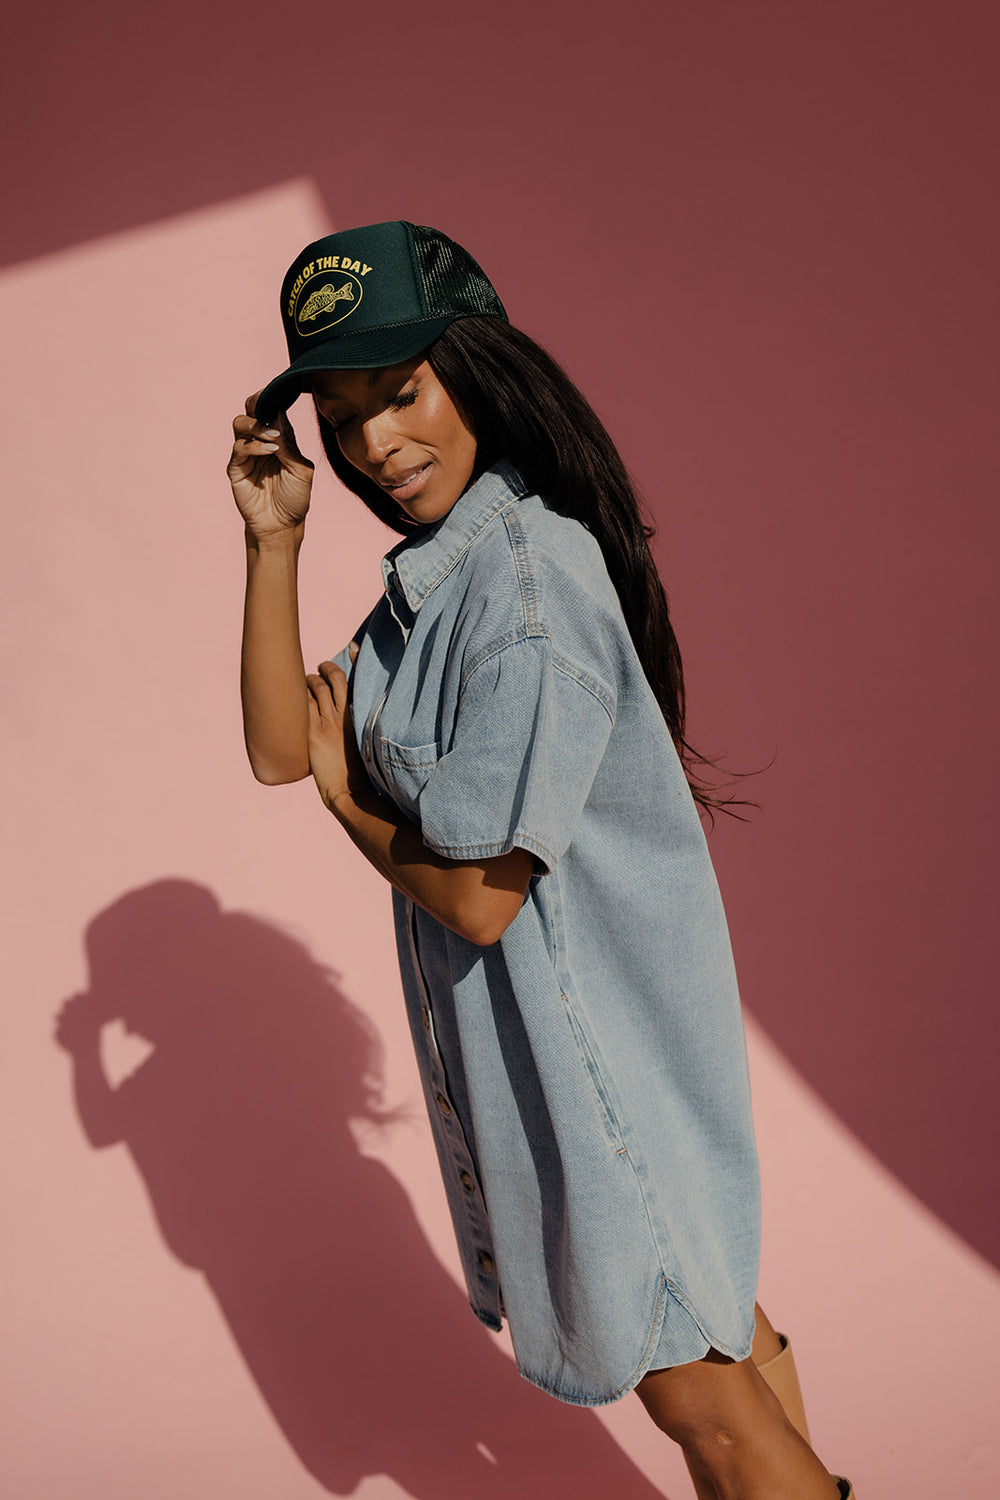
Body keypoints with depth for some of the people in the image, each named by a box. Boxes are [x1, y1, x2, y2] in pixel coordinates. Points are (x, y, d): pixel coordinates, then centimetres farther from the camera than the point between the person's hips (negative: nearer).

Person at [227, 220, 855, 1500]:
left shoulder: (530, 578, -25)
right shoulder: (431, 574, 6)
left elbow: (474, 897, -24)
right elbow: (279, 746, 3)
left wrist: (341, 791, -7)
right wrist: (273, 541, -6)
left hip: (594, 1012, -9)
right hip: (512, 1008, 9)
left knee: (684, 1379, 6)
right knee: (701, 1314, 25)